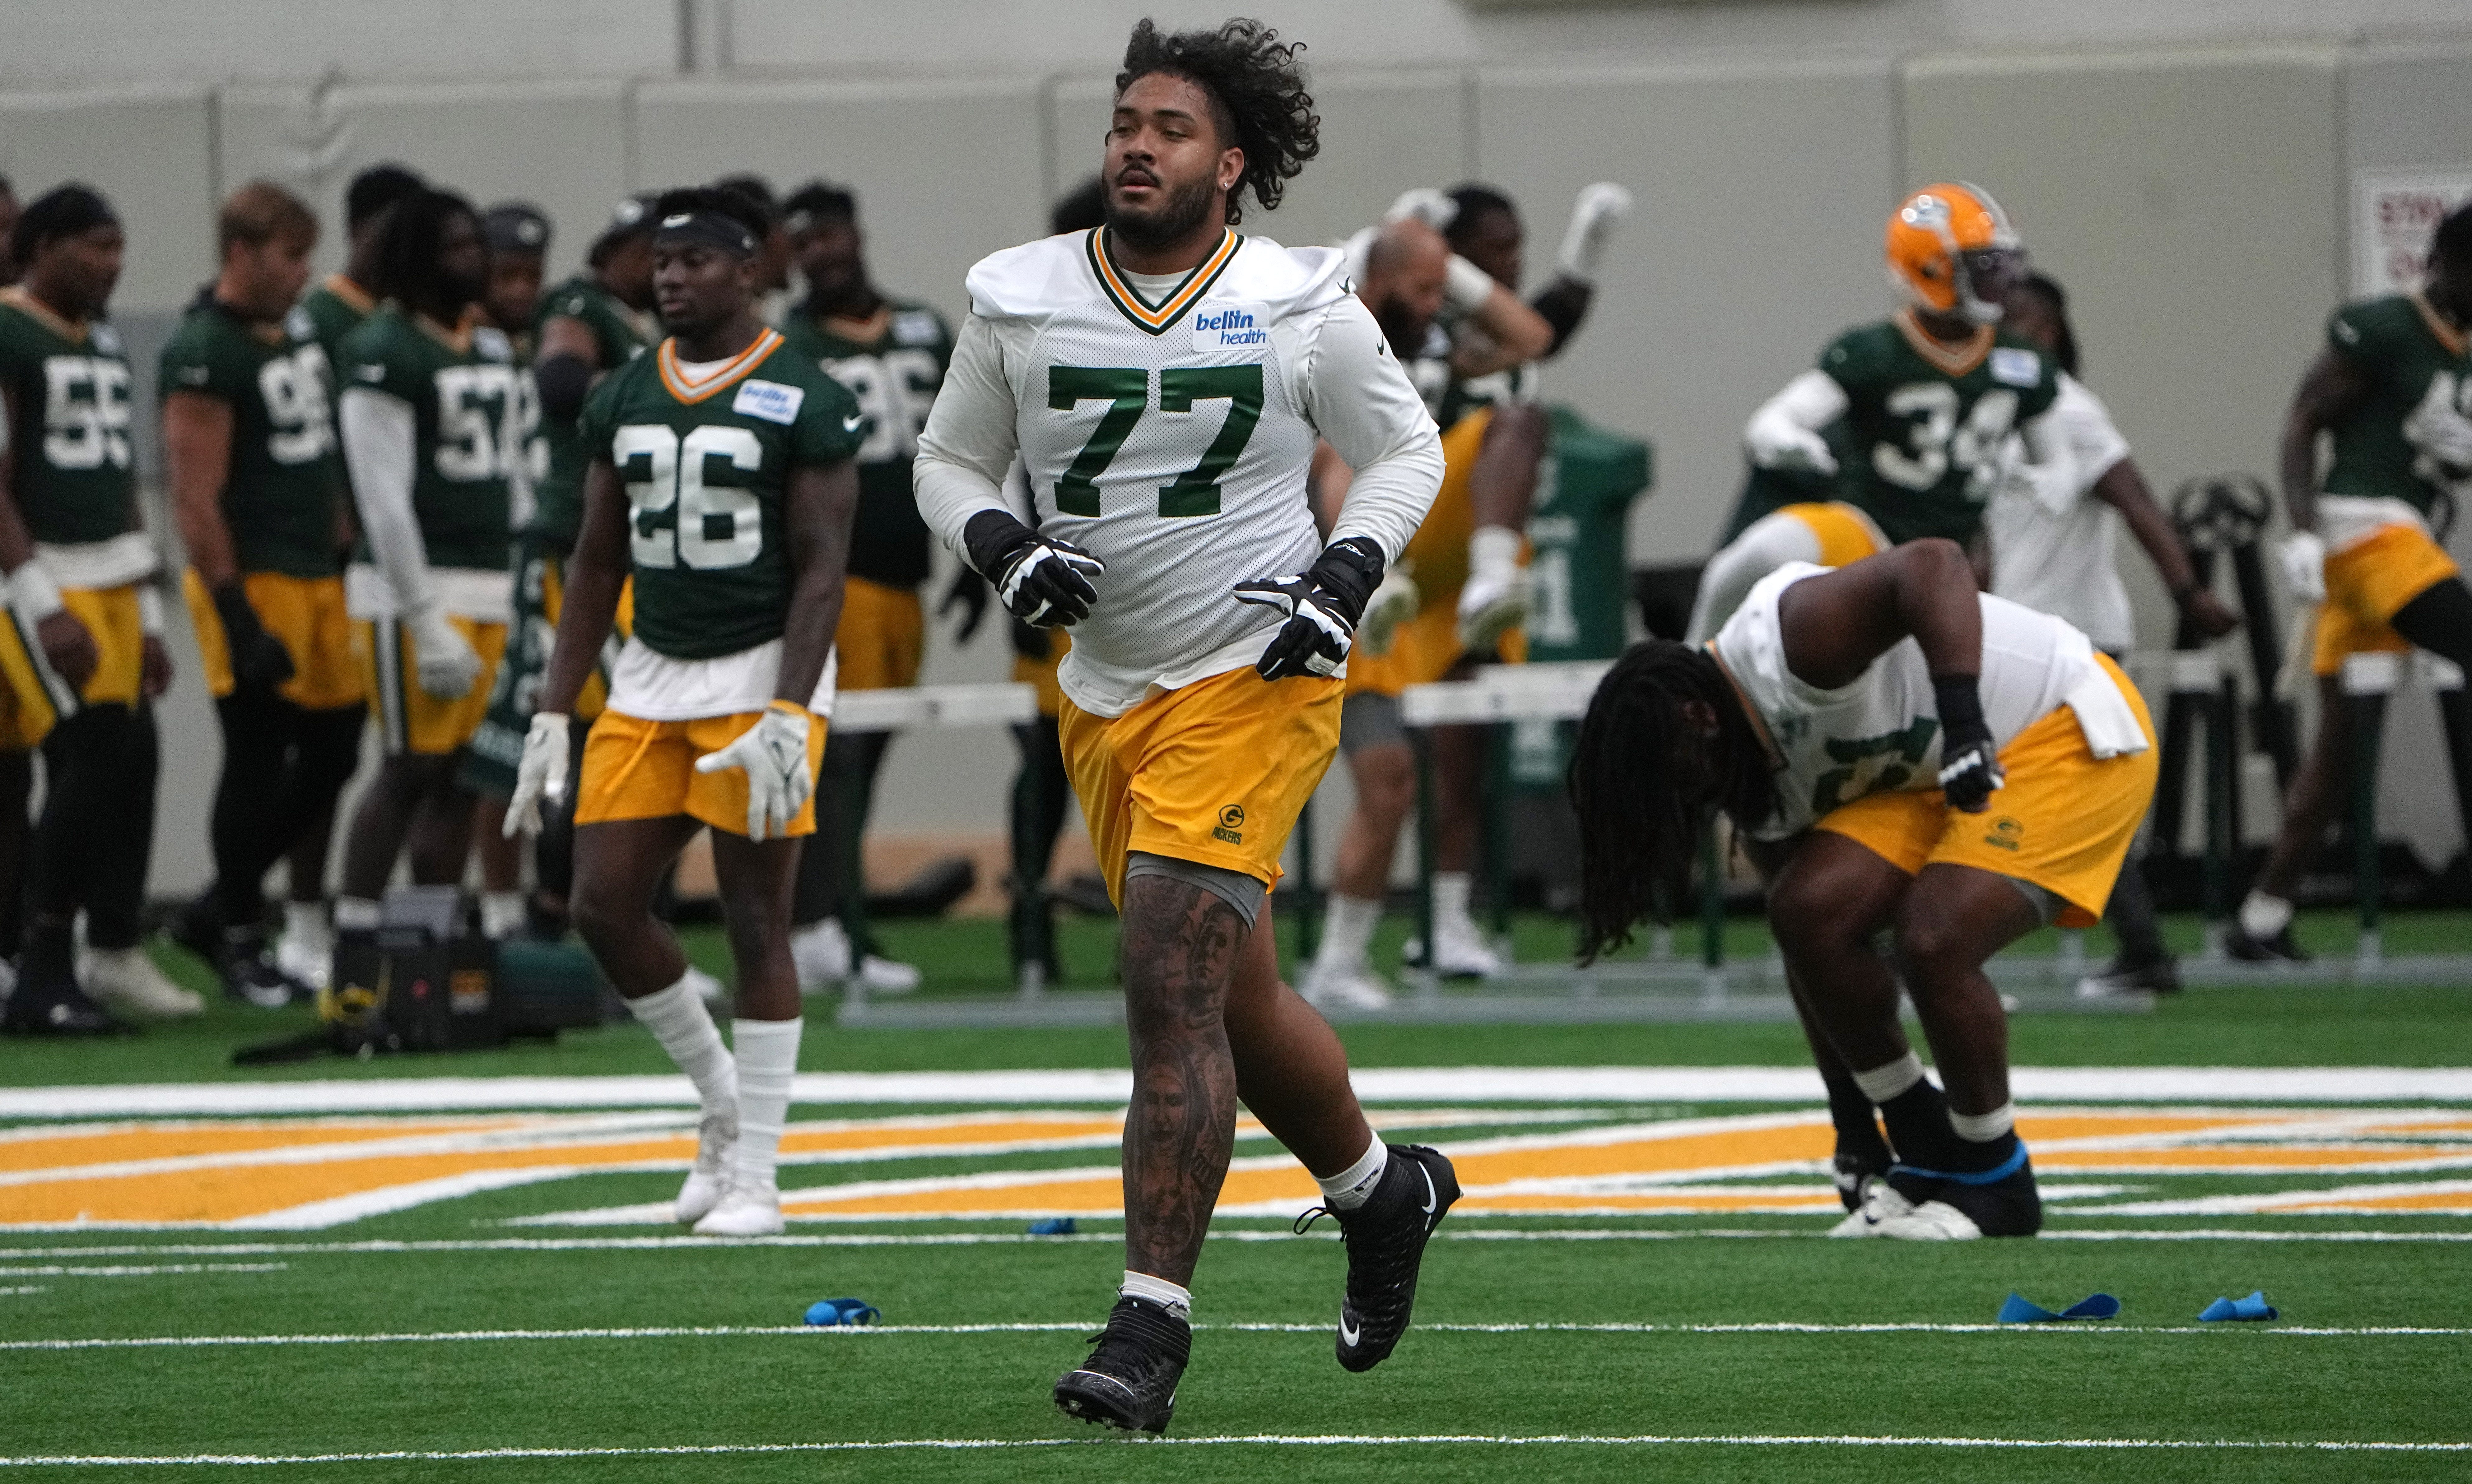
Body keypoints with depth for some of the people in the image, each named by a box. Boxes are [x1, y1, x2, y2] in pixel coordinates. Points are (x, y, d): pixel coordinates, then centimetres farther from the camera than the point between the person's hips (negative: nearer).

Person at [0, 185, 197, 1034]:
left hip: (114, 583, 8)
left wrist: (148, 614, 20)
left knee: (134, 763, 6)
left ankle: (117, 954, 19)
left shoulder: (104, 344, 16)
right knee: (90, 765, -14)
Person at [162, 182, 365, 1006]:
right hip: (253, 582, -9)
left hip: (318, 575, 9)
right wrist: (237, 617, -20)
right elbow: (196, 496, -18)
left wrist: (349, 557, 20)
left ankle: (220, 910, 21)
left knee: (333, 751, 10)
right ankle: (240, 939, 11)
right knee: (258, 761, -2)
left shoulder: (300, 331, 13)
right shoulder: (204, 353, -15)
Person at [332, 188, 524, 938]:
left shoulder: (494, 349, 16)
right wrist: (426, 621, -16)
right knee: (412, 769, -9)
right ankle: (353, 934, -5)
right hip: (412, 589, -7)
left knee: (461, 776, 6)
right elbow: (385, 499, -14)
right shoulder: (384, 352, -10)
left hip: (489, 589, 7)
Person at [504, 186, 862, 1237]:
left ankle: (755, 1177, 2)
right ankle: (724, 1101, 20)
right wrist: (554, 714, 9)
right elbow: (597, 565, 14)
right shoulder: (621, 400, 10)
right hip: (650, 678, 6)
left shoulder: (803, 402, -8)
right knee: (605, 906, 0)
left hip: (762, 672, -6)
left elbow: (820, 569, -11)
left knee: (756, 920, -4)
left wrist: (786, 719, -20)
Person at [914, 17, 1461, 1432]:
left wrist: (1346, 575, -8)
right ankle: (1382, 1188, 42)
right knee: (1236, 1006, 14)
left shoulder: (1302, 308, -4)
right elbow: (951, 462, 13)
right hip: (1106, 696, 5)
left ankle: (1151, 1327, -17)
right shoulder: (1022, 303, 2)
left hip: (1252, 680, -5)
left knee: (1172, 984, -18)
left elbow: (1407, 448, 8)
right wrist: (1002, 547, -8)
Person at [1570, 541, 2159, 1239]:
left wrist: (1964, 725, -48)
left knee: (1935, 940, -25)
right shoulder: (1755, 768, 3)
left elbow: (1935, 565, -40)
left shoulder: (1797, 635, -25)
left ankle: (1995, 1184, -5)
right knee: (1810, 913, -9)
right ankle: (1928, 1151, 5)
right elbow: (1811, 933, 9)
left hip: (2072, 736, -9)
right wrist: (1852, 1121, 11)